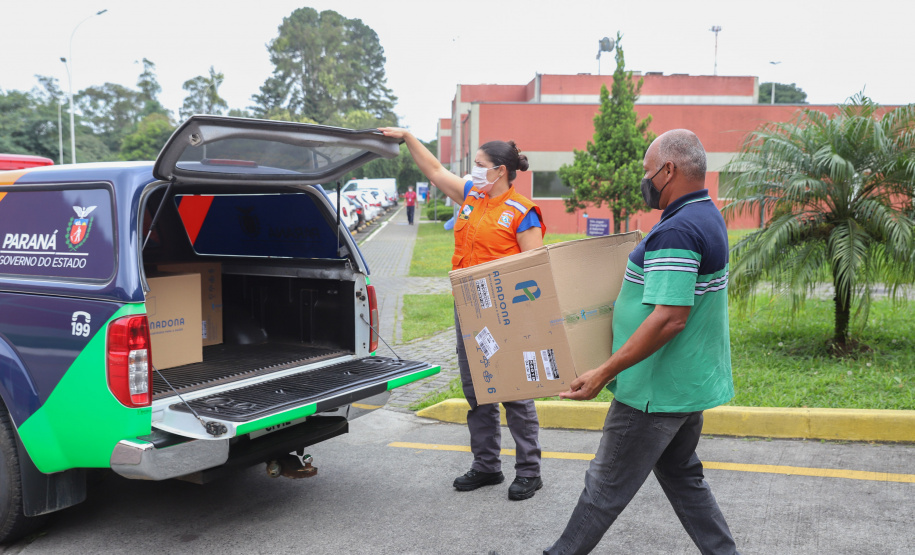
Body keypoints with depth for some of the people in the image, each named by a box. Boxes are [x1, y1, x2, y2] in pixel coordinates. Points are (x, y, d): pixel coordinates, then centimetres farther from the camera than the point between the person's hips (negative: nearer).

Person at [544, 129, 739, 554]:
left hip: (657, 391, -10)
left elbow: (670, 317, -30)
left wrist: (603, 373, -27)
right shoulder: (708, 216, 10)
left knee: (607, 485, 5)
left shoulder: (676, 232, -24)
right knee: (681, 476, 22)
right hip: (692, 383, 10)